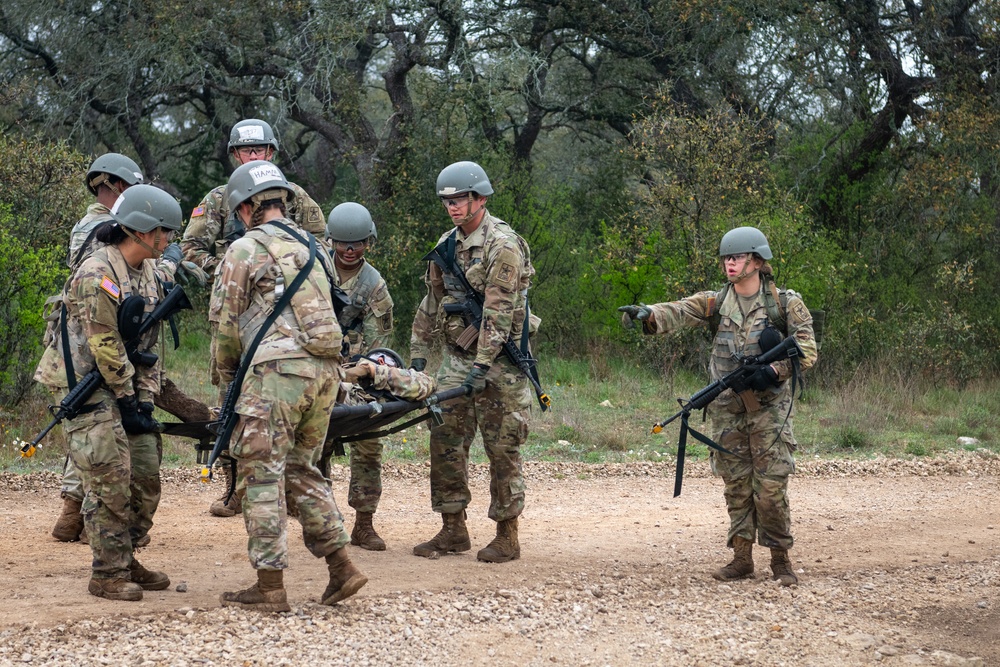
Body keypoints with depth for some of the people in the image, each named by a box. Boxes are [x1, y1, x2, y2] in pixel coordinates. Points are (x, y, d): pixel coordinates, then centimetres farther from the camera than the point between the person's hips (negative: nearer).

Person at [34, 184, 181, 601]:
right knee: (110, 480, -9)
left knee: (145, 476, 7)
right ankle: (108, 574, 0)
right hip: (84, 387, -8)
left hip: (123, 385, 8)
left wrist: (145, 400, 5)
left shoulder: (148, 273, 9)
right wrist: (127, 402, -15)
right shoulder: (97, 275, -19)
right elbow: (106, 348, -20)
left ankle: (125, 560, 21)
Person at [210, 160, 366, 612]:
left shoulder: (245, 250, -1)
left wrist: (225, 378, 16)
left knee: (262, 475, -1)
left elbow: (224, 323, 0)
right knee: (300, 470, 17)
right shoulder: (314, 248, 20)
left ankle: (270, 587, -2)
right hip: (325, 370, 7)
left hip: (277, 371, -7)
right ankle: (341, 568, 12)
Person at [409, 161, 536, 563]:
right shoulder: (448, 244, 13)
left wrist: (482, 365, -25)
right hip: (455, 356, 8)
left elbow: (499, 311, -20)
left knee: (501, 448, -2)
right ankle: (453, 530, 14)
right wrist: (418, 354, 14)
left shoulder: (502, 245, -13)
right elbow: (432, 301, 18)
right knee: (445, 440, 6)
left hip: (497, 360, -8)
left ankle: (506, 537, 5)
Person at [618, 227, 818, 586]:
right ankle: (742, 558, 13)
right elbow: (679, 312, -10)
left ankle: (780, 558, 6)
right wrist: (648, 314, -31)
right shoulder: (716, 302, 6)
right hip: (727, 409, 3)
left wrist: (774, 370, -19)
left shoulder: (785, 303, -1)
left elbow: (807, 349, -3)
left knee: (770, 488, -6)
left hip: (769, 408, -3)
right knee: (736, 486, 6)